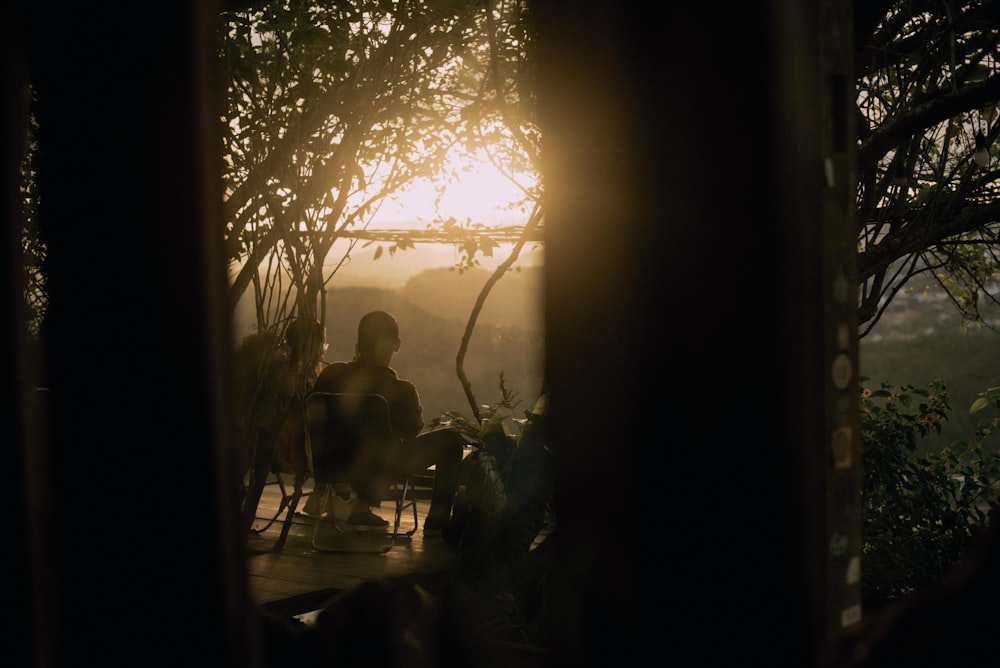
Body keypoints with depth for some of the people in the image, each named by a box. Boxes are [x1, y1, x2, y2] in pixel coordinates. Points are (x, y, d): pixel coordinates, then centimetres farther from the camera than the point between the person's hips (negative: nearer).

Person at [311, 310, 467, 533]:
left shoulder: (332, 374, -14)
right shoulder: (401, 391, -24)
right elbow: (413, 428, -3)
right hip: (383, 468, -5)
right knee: (450, 438, 12)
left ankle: (362, 505, 28)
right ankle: (437, 520, 16)